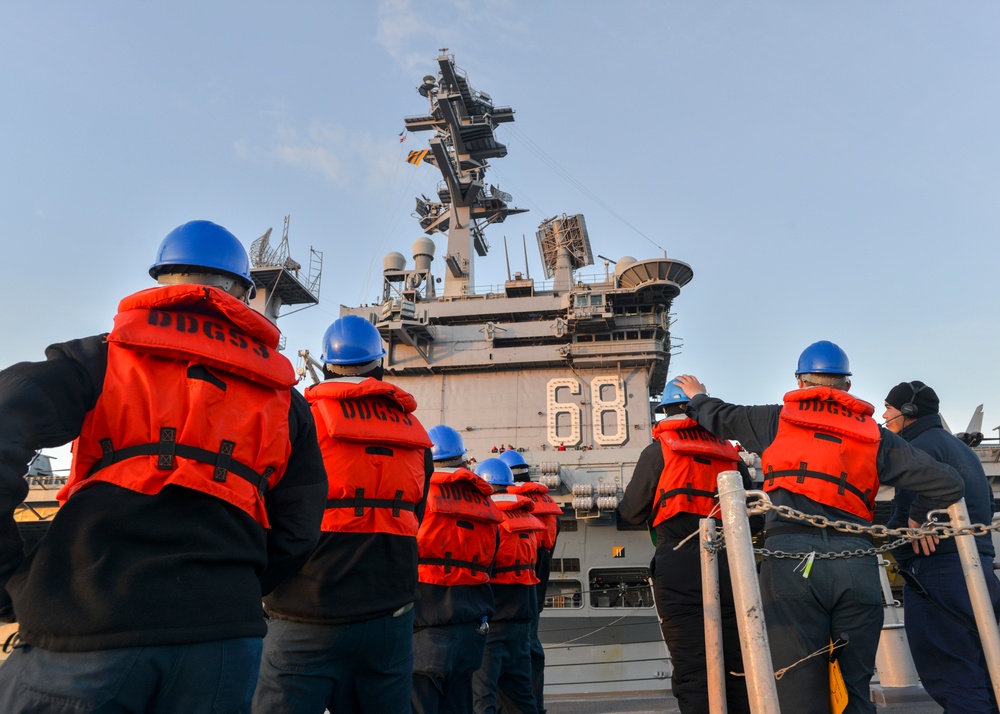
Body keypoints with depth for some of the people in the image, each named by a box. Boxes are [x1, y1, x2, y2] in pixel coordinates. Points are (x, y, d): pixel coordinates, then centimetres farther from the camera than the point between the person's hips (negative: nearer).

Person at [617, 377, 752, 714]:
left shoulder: (658, 450, 2)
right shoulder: (730, 453, 14)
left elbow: (632, 514, 3)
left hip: (679, 562, -4)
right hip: (728, 561, 4)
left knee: (693, 673, -3)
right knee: (737, 671, 13)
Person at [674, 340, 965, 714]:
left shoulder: (778, 419, 11)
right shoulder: (873, 433, 16)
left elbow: (720, 416, 23)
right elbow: (948, 484, 14)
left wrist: (697, 397, 45)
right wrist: (917, 519, 32)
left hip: (791, 558, -2)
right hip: (856, 562, 3)